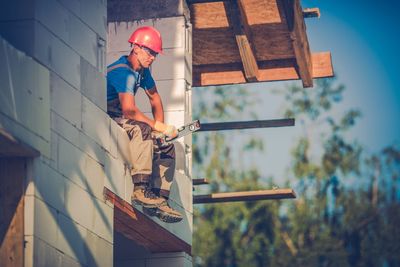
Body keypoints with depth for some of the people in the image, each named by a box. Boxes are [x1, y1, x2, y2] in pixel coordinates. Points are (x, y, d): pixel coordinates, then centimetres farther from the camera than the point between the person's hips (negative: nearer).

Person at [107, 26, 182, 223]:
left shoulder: (143, 70, 8)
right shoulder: (123, 72, -22)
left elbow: (154, 97, 21)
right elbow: (129, 110, -31)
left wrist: (160, 125, 5)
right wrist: (159, 126, -27)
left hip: (121, 121, 10)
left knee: (166, 146, 3)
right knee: (142, 129, -36)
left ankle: (159, 200, -5)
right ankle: (140, 190, -41)